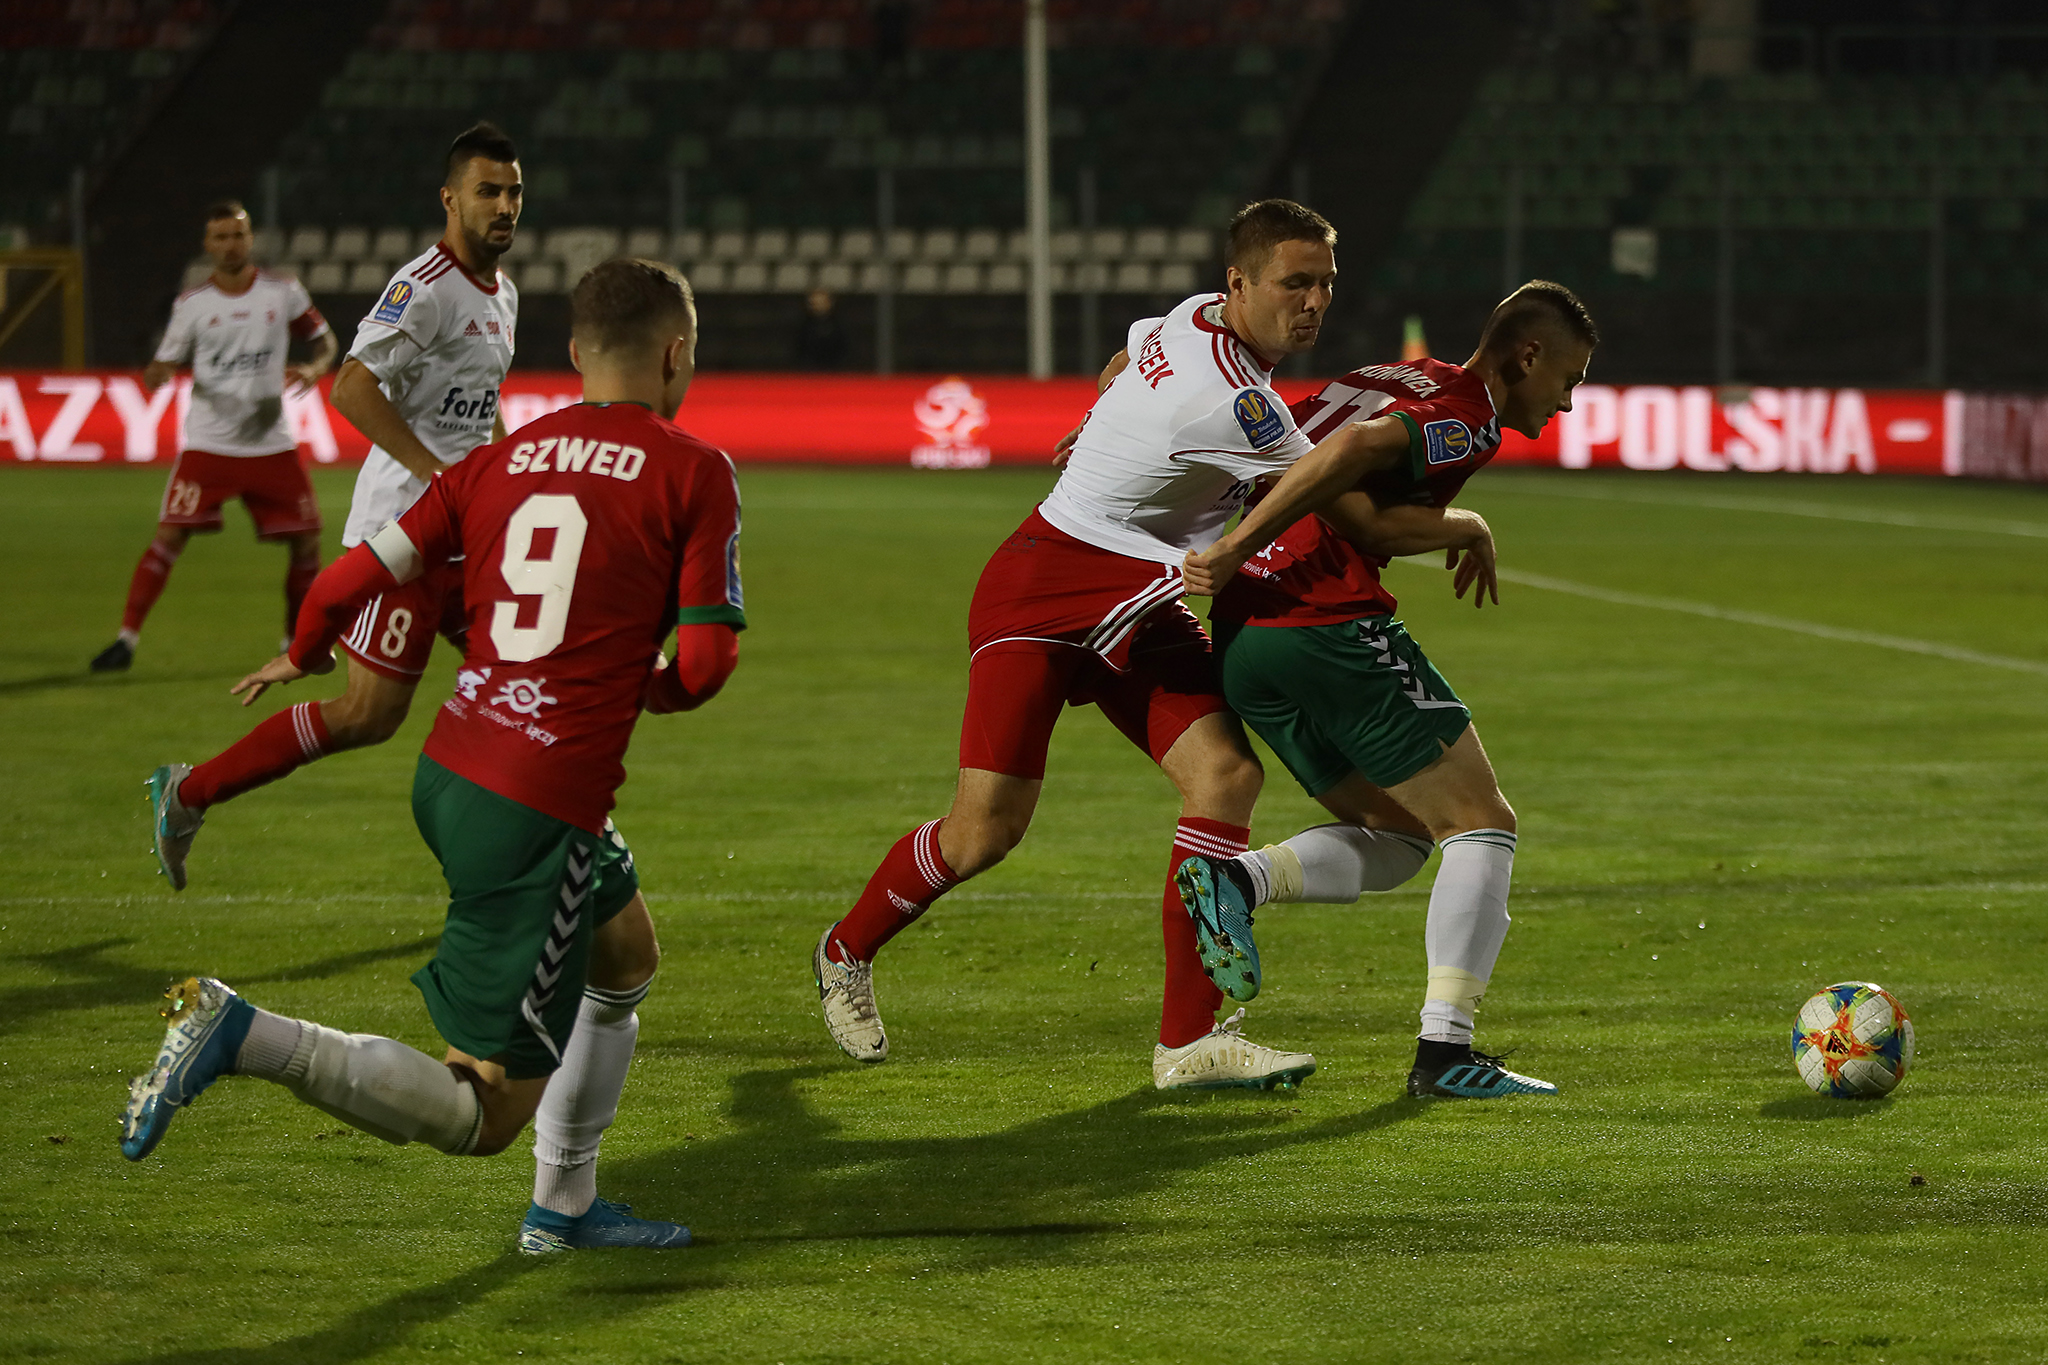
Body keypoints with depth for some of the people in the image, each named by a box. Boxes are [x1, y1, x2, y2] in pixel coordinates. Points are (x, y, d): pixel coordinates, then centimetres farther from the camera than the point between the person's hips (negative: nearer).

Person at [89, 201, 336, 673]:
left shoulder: (284, 293, 2)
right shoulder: (192, 305, 1)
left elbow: (325, 341, 12)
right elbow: (166, 364, 4)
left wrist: (313, 369, -10)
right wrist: (157, 375, -20)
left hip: (271, 445, 2)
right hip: (208, 444, -2)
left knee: (306, 541, 2)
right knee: (169, 536, -13)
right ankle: (126, 639, -8)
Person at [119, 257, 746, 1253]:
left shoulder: (502, 459, 9)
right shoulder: (694, 472, -6)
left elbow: (357, 575, 5)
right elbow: (706, 656, -10)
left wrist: (304, 653, 27)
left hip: (451, 768, 8)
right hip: (539, 808, -8)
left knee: (626, 955, 32)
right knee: (484, 1113, -4)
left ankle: (564, 1208, 38)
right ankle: (241, 1035, -21)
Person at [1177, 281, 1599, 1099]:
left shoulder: (1399, 382, 22)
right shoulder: (1467, 417, -7)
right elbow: (1354, 450, -23)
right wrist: (1236, 551, -23)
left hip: (1240, 635, 9)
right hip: (1327, 625, -9)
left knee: (1399, 835, 18)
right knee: (1482, 824, 2)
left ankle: (1236, 880, -5)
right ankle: (1444, 1052, -4)